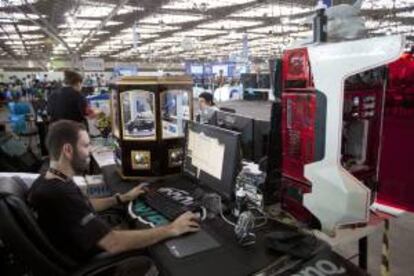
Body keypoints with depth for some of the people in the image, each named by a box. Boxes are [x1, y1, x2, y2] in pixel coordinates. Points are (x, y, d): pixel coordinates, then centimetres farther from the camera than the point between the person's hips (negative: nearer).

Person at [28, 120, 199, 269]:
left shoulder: (51, 181, -5)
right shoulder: (60, 195, -36)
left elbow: (84, 205, 14)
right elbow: (114, 244, -38)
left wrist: (124, 198, 12)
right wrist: (172, 229, -31)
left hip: (80, 247, 8)